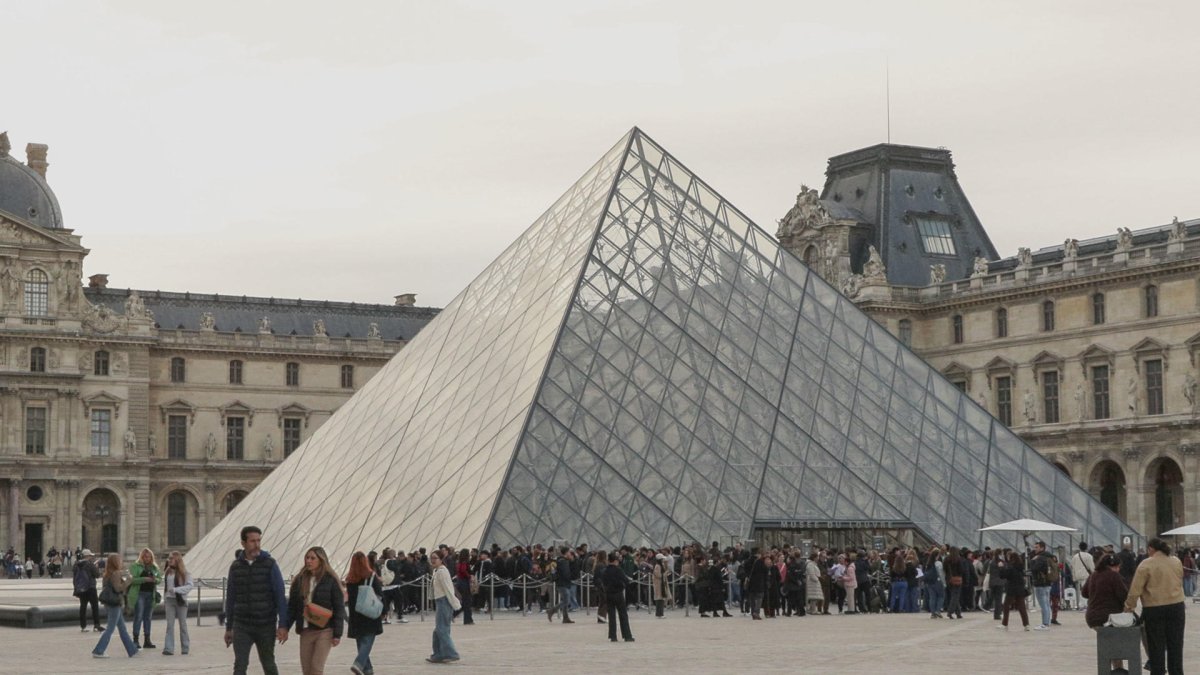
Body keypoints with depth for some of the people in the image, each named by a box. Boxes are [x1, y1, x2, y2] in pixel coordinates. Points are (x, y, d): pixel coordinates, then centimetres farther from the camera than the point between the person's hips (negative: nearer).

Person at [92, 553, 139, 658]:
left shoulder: (108, 574, 12)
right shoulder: (116, 574, -15)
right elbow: (118, 588, -22)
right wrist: (128, 580, -14)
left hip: (109, 603, 10)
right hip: (114, 603, -10)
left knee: (122, 628, 13)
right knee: (110, 629, -4)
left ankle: (132, 650, 19)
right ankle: (98, 651, -4)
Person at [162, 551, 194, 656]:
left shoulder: (184, 572, -7)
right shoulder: (167, 572, 8)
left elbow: (190, 585, -14)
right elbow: (165, 587, 13)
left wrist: (176, 590, -22)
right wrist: (164, 600, 10)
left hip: (180, 600, -4)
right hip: (169, 600, 4)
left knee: (183, 624, 6)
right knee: (170, 624, -3)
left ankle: (185, 648, 16)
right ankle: (168, 648, -7)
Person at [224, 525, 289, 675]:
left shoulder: (269, 564, -3)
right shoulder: (236, 566, 4)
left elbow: (280, 596, -6)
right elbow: (230, 598, 11)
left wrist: (283, 625, -12)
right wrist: (228, 627, 11)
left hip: (266, 625, -1)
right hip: (242, 626, 1)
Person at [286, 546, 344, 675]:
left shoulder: (331, 580, -5)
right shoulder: (300, 580, 7)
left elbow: (339, 608, -5)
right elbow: (292, 606, 10)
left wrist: (337, 634, -10)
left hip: (324, 631, -5)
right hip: (305, 631, 5)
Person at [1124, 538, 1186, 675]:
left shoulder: (1146, 564, -12)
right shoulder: (1176, 562, 2)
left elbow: (1135, 589, -12)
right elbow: (1180, 583, 12)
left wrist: (1129, 606, -2)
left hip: (1154, 608, -4)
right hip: (1176, 606, 4)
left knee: (1156, 645, 7)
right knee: (1175, 644, 13)